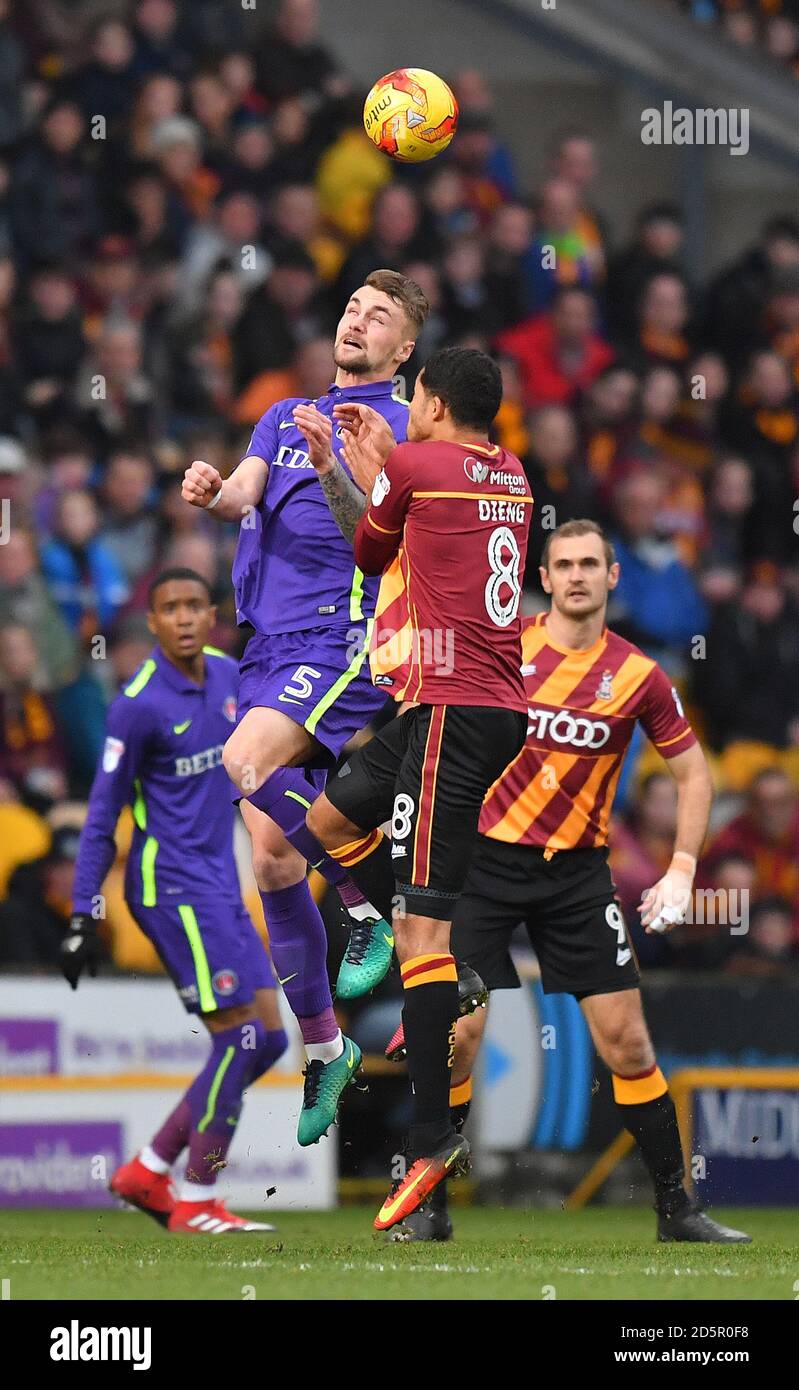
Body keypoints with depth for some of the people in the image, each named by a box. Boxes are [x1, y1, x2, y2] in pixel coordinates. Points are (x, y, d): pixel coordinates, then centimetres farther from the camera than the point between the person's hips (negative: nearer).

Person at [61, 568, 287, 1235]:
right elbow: (103, 815, -11)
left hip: (220, 888, 8)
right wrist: (85, 916, -13)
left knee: (269, 1038, 5)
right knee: (240, 1035, -12)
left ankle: (148, 1172, 12)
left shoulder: (227, 675, 7)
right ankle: (196, 1204, -2)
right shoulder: (139, 703, -14)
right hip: (172, 885, -8)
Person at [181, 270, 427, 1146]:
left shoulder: (404, 426, 3)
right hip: (271, 645, 6)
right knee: (270, 852, 2)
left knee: (247, 764, -30)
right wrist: (211, 495, -17)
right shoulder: (283, 419, 21)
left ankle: (366, 901, -12)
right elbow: (245, 496, 5)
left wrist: (342, 466, -29)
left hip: (346, 639, -6)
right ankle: (322, 1049, 12)